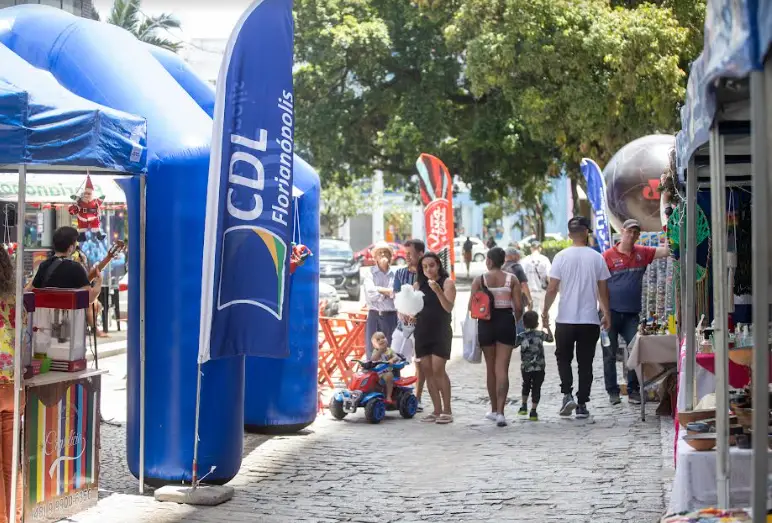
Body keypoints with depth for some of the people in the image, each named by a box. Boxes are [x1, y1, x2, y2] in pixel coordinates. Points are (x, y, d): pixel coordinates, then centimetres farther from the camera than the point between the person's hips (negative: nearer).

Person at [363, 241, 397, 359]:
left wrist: (379, 290, -9)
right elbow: (370, 293, -9)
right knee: (372, 352, 1)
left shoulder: (395, 273, 4)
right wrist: (388, 292, -6)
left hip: (391, 316, 0)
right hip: (374, 316, 0)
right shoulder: (370, 273, 5)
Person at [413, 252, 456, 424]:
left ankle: (447, 410, -5)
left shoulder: (447, 283, -2)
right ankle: (437, 410, 9)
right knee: (427, 371, 3)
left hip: (440, 332, -5)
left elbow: (449, 307, -12)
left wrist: (437, 290, -26)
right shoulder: (418, 285, 11)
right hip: (422, 332, 5)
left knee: (438, 370, -12)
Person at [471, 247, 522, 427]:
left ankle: (494, 409, 27)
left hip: (486, 324, 0)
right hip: (506, 322, 0)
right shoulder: (512, 279, -2)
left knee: (490, 368, 16)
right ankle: (500, 412, -13)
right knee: (502, 369, -1)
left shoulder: (479, 280, -4)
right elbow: (518, 307, -5)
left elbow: (471, 306, -8)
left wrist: (478, 317, 13)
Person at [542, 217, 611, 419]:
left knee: (564, 358, 15)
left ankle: (567, 394, -3)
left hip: (565, 319, -1)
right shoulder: (596, 257, -1)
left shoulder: (562, 257, -5)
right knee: (585, 363, 8)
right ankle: (582, 405, 7)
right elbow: (603, 290, 3)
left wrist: (545, 311, 6)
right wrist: (606, 314, 14)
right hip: (590, 319, 1)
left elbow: (552, 289, -6)